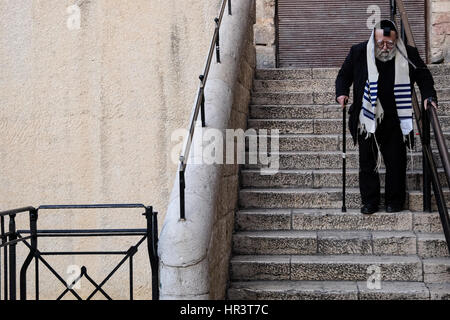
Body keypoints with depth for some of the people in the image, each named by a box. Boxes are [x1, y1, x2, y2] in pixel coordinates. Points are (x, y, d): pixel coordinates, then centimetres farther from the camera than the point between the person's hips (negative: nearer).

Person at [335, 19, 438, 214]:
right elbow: (344, 75, 9)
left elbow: (424, 76, 9)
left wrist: (429, 96, -6)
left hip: (394, 121, 0)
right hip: (366, 120, 0)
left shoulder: (408, 55, -4)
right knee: (367, 162, 7)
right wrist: (341, 93, -8)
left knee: (396, 162, 6)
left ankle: (395, 200, 21)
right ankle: (370, 201, 19)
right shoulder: (359, 52, -4)